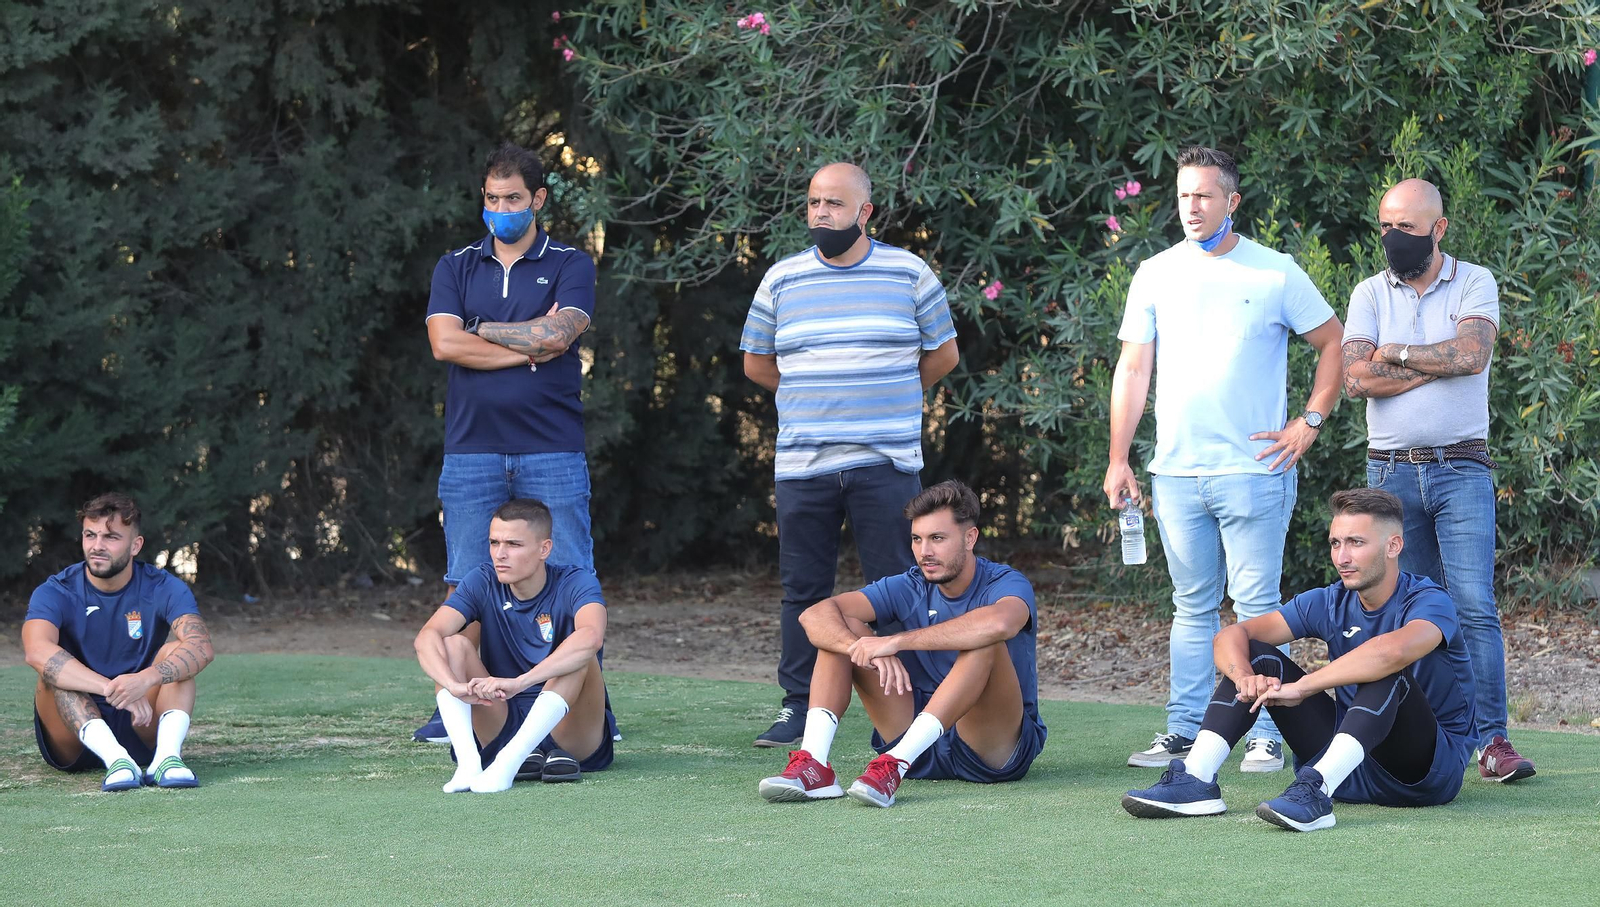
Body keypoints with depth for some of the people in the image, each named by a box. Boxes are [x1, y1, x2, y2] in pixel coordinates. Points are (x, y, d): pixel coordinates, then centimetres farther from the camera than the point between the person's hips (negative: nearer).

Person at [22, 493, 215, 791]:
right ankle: (115, 760, -47)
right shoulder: (56, 593, -9)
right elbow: (37, 651, -31)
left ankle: (167, 756, -41)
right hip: (76, 740, -1)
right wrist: (113, 689, -44)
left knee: (175, 654, -19)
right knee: (55, 669, -27)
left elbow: (201, 647, -24)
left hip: (141, 730, 1)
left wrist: (145, 679, -45)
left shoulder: (163, 588, -5)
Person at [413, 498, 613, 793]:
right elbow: (427, 636, -19)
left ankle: (508, 760, -42)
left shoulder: (575, 584, -13)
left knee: (578, 656, -30)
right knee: (454, 644, -15)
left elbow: (591, 637, -37)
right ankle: (469, 762, -35)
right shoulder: (483, 583, -3)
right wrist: (455, 686, -40)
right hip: (502, 724, 3)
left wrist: (517, 683, -49)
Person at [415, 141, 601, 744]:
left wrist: (481, 331, -1)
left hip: (552, 450, -2)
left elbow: (557, 334, -10)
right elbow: (445, 344, -2)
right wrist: (528, 351, -5)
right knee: (465, 585, -1)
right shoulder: (456, 268, 14)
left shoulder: (570, 267, 7)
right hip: (471, 449, 2)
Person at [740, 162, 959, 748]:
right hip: (802, 460, 2)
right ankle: (798, 706, 11)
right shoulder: (782, 280, 9)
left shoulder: (909, 274, 4)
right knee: (803, 589, 4)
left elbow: (942, 355, 13)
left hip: (886, 463, -2)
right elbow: (757, 363, 19)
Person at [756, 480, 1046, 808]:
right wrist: (871, 652, -32)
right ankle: (813, 765, -27)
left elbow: (998, 623, -40)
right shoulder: (910, 588, 1)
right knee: (840, 631, -7)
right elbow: (815, 615, -10)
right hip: (921, 744, 5)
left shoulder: (1005, 584, -11)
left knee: (984, 643, -33)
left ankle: (894, 767, -43)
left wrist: (897, 642, -37)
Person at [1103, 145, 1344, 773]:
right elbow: (1132, 369, 11)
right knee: (1192, 608, 9)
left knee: (1257, 605, -4)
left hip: (1253, 470, -3)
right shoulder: (1156, 275, 9)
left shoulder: (1275, 274, 1)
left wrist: (1309, 424, 0)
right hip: (1176, 473, 3)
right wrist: (1118, 460, 5)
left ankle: (1267, 737, -1)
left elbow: (1334, 344, 9)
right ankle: (1185, 732, 12)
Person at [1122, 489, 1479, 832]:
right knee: (1256, 655, -4)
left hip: (1430, 767, -6)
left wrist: (1302, 687, -35)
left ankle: (1316, 790, -49)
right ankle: (1195, 780, -20)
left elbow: (1393, 650, -40)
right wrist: (1244, 676, -27)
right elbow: (1232, 635, -3)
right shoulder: (1329, 604, 3)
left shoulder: (1429, 602, -16)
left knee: (1386, 671, -34)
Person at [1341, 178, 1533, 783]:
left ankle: (1491, 739, -11)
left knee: (1474, 606, -10)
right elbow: (1355, 379, -7)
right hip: (1391, 471, 2)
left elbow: (1474, 352, -15)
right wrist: (1439, 364, -9)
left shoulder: (1474, 283, 4)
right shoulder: (1370, 294, 8)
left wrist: (1396, 354, -7)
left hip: (1461, 467, -2)